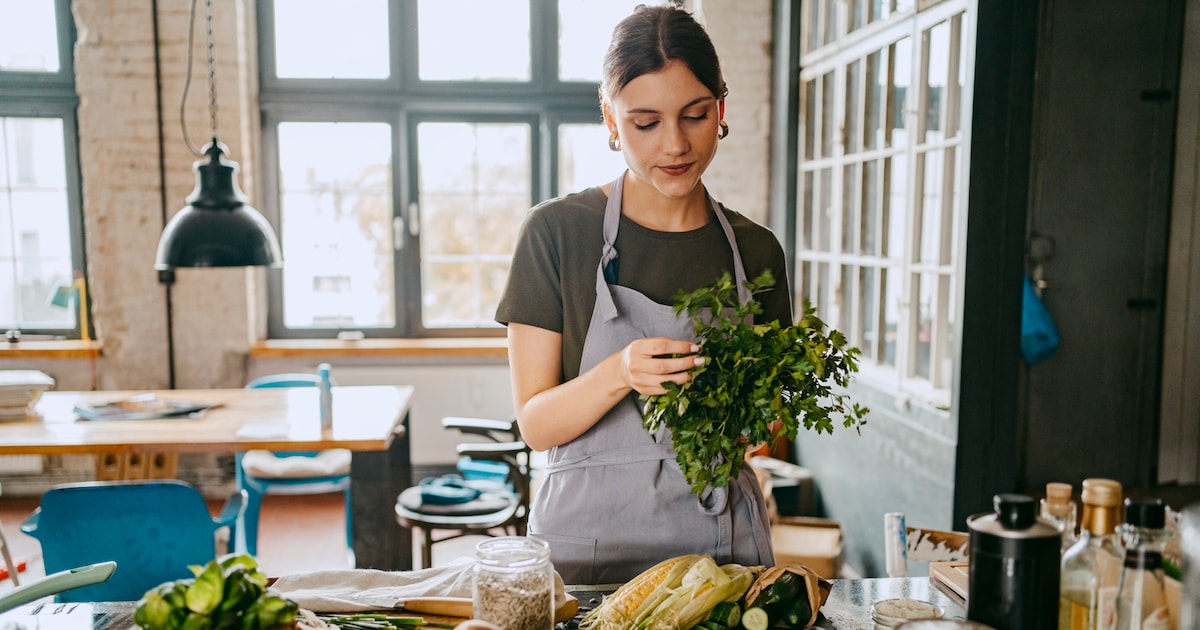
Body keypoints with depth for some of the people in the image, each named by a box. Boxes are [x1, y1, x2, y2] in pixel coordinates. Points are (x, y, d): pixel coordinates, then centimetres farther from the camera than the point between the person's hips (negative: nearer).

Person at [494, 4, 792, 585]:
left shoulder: (755, 250, 2)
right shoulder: (558, 232, -8)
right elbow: (535, 423, -9)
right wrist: (618, 375, -27)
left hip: (722, 541, 3)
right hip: (588, 539, -2)